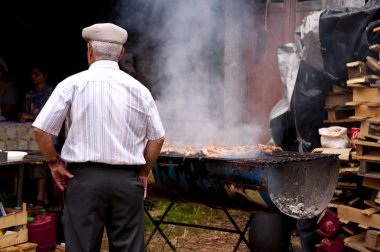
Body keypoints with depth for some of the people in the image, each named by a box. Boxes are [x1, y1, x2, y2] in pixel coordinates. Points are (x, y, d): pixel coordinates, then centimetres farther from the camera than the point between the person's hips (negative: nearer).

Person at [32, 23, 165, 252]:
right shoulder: (139, 89, 4)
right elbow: (157, 138, 6)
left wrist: (54, 163, 7)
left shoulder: (73, 84, -3)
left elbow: (41, 129, -5)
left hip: (84, 178, -2)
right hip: (128, 181, 2)